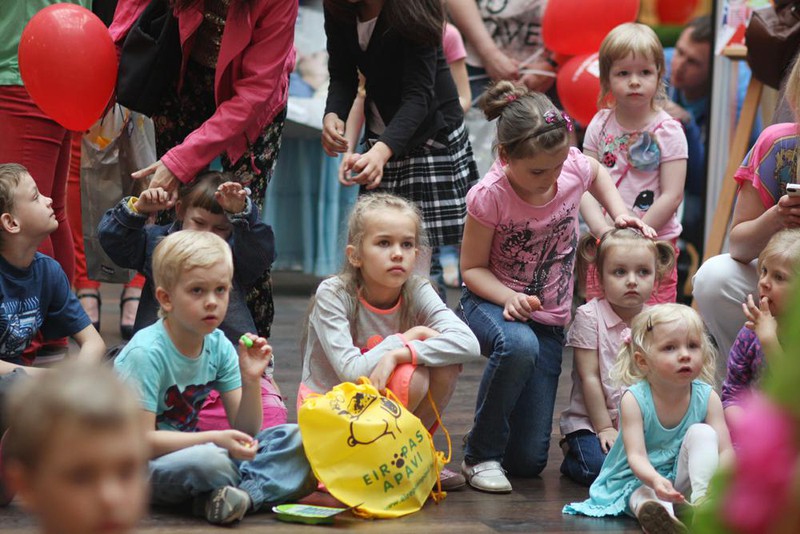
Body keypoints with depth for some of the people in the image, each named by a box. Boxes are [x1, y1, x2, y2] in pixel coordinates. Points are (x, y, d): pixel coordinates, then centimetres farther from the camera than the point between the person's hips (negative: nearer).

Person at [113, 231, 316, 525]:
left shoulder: (219, 346, 2)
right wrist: (215, 440, -26)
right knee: (209, 460, -40)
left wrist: (250, 380, -12)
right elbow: (141, 440, -20)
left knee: (294, 439, -8)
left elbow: (246, 432, 5)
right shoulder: (146, 354, -18)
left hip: (192, 451, 7)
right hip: (145, 467, -7)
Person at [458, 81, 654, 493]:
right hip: (492, 304, -3)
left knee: (529, 461, -4)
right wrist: (510, 298, -30)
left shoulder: (573, 166, -13)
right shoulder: (489, 197, -23)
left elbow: (598, 173, 13)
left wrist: (620, 214, -1)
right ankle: (480, 456, -21)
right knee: (519, 345, -43)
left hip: (550, 319, 3)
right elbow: (472, 267, -13)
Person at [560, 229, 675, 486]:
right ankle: (572, 453, 8)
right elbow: (590, 377, -10)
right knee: (599, 468, -28)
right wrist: (604, 428, -12)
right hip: (590, 421, -4)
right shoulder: (590, 315, -8)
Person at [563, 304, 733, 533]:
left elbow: (726, 450, -14)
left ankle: (701, 501, -35)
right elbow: (636, 456, -24)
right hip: (639, 480, -3)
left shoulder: (707, 397, -8)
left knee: (702, 432, -21)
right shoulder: (634, 399, -16)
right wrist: (656, 480, -47)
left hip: (684, 478, 3)